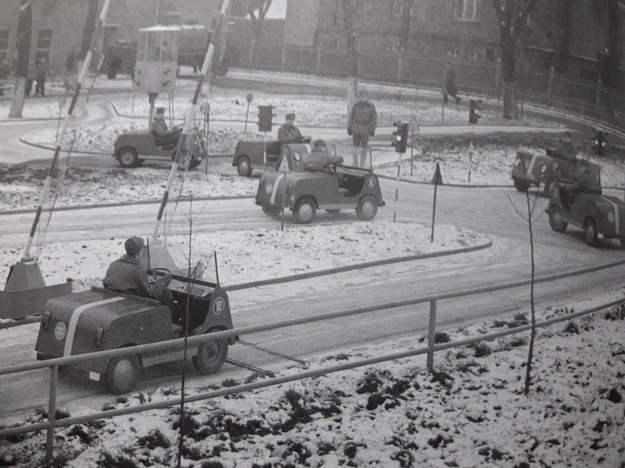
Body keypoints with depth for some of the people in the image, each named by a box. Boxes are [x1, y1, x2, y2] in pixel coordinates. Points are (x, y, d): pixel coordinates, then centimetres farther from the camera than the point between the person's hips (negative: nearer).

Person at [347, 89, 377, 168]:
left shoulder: (371, 106, -7)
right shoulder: (356, 105, -2)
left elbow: (374, 118, -4)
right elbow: (351, 116, 3)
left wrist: (372, 130, -8)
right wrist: (349, 128, 1)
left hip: (365, 129, -2)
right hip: (356, 128, 2)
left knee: (363, 149, -3)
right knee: (355, 147, 5)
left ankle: (362, 166, 5)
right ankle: (355, 164, 22)